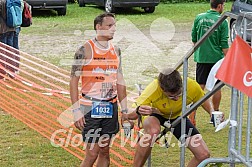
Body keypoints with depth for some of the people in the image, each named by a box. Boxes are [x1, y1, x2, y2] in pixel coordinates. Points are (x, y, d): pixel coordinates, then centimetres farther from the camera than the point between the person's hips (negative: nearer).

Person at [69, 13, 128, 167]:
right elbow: (73, 80, -9)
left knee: (105, 151, 9)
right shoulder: (86, 50, -9)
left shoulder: (116, 51, 9)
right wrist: (76, 111, -15)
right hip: (91, 107, -5)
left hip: (110, 107, 6)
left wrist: (125, 110, 12)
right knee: (92, 153, -6)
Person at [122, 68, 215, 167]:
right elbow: (132, 115, -36)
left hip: (177, 116, 3)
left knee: (204, 155, -13)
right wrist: (138, 111, -59)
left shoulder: (192, 87, -31)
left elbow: (206, 103, -10)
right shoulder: (153, 89, -38)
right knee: (153, 131, -41)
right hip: (154, 114, -3)